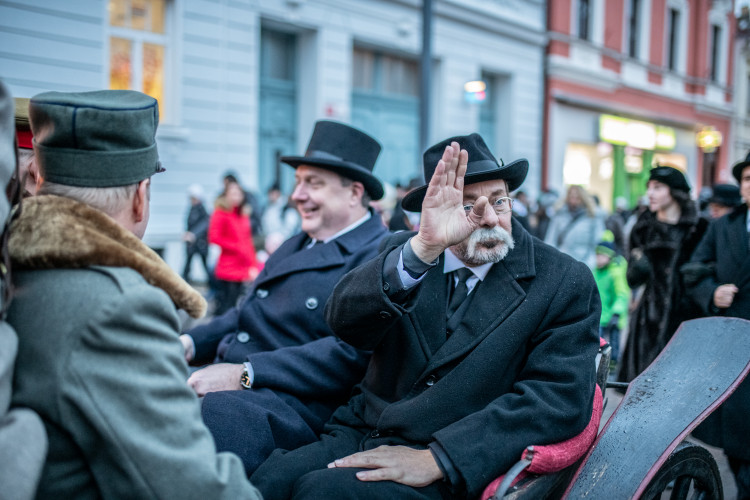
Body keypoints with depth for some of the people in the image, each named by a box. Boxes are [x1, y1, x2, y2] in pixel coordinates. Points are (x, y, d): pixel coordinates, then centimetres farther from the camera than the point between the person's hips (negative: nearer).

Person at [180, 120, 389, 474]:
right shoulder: (295, 246, 24)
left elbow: (352, 353, -17)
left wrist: (245, 373, -21)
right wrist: (190, 342, 7)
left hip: (290, 402, -9)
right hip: (227, 380, 9)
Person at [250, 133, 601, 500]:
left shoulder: (566, 283, -2)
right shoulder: (405, 251, 7)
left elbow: (561, 398, -12)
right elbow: (344, 322, -11)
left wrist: (437, 458, -19)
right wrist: (422, 248, -28)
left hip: (448, 470, -4)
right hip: (361, 433, 4)